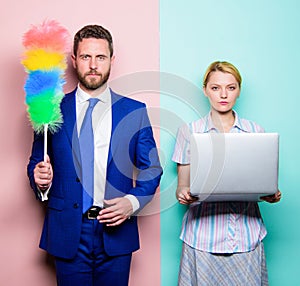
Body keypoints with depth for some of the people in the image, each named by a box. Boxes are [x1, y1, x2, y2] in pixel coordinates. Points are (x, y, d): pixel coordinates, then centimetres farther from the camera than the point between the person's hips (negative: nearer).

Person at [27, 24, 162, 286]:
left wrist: (133, 201, -11)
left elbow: (151, 168, 5)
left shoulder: (135, 111, 3)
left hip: (116, 230, 1)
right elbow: (36, 163, 9)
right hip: (67, 234, 0)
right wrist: (41, 179, -13)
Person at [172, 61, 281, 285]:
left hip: (247, 236, 2)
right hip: (203, 235, -1)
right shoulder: (189, 131, 4)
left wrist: (272, 195, -8)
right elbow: (182, 186, 5)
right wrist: (184, 193, -16)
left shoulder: (256, 132, 8)